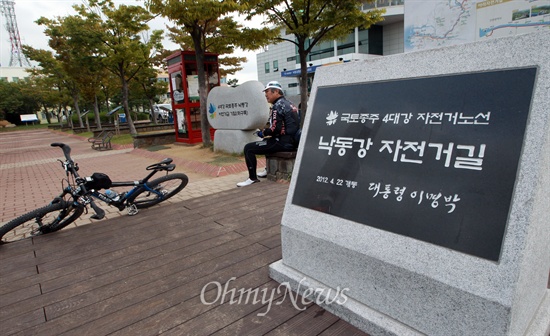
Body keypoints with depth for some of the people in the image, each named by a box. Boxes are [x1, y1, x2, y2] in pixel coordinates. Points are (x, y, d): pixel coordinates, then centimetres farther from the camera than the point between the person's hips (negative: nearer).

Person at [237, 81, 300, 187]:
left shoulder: (278, 106, -13)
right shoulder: (289, 103, 16)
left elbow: (275, 129, -21)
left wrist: (263, 132, -3)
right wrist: (267, 129, 18)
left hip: (283, 142, -10)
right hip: (292, 141, 10)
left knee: (248, 148, -8)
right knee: (266, 142, 38)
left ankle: (252, 178, -4)